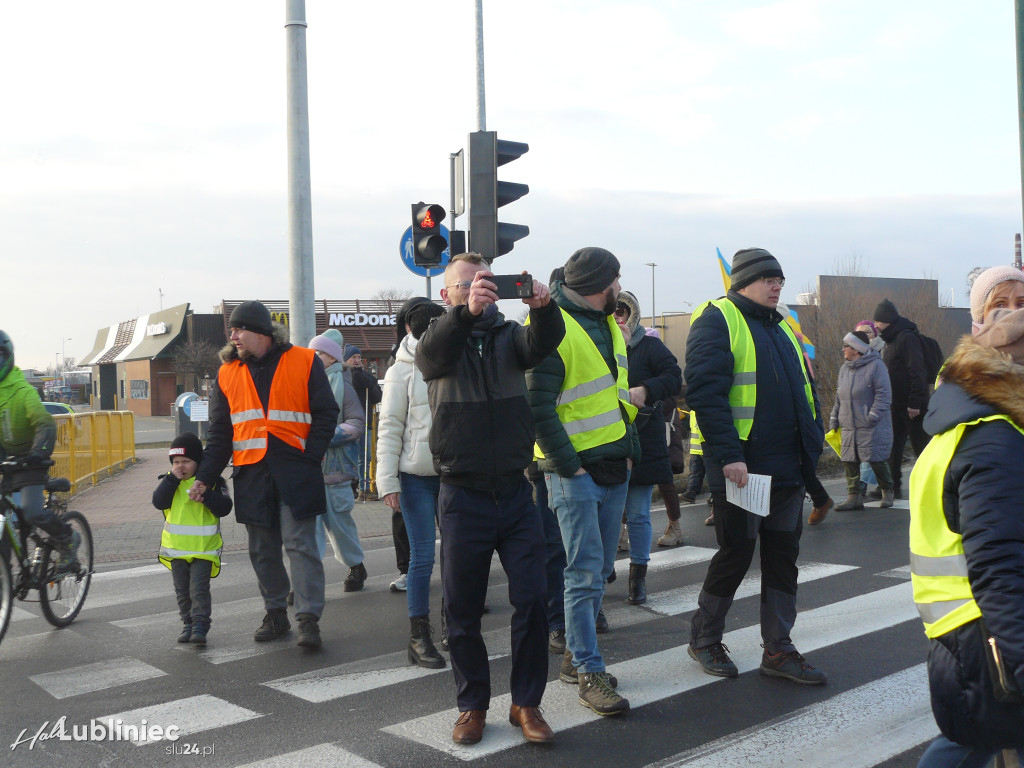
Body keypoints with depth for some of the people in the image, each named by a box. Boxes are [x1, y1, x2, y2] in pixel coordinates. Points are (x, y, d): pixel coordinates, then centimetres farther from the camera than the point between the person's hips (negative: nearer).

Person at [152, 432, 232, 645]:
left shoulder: (212, 481, -5)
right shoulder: (169, 481, 6)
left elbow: (224, 508, -14)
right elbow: (159, 502, -11)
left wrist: (205, 493, -27)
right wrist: (172, 479, -18)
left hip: (203, 547, -4)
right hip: (176, 546, 4)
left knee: (199, 588, -8)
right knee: (182, 590, 13)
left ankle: (200, 626, -5)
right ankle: (188, 624, 24)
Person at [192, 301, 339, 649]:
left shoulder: (304, 362, 0)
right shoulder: (227, 373, 12)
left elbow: (325, 414, 1)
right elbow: (219, 433, 13)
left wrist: (309, 458, -9)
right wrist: (204, 477, 4)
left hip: (295, 472, -4)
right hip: (251, 475, 4)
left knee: (300, 544, -7)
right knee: (263, 549, 9)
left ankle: (309, 619, -4)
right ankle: (275, 613, 22)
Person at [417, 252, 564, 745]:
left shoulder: (510, 336, 7)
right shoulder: (440, 340, 2)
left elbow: (545, 342, -14)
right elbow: (432, 354, -23)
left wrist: (543, 306, -37)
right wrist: (467, 312, -43)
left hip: (515, 492, 2)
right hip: (462, 497, -1)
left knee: (531, 601, 0)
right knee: (463, 610, 8)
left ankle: (527, 703, 16)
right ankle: (473, 704, 25)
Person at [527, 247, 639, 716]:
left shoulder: (607, 325, 15)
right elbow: (537, 406, -17)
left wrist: (630, 446, 15)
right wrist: (567, 464, -17)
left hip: (614, 467, 9)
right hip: (575, 471, -9)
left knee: (599, 571, 13)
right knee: (585, 574, -7)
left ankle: (575, 657, 25)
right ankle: (590, 675, 0)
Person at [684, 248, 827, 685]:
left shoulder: (781, 328, 18)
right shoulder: (717, 320, -8)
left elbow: (804, 389, 23)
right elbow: (705, 391, -17)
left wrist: (813, 441, 11)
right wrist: (728, 455, -23)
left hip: (787, 467, 8)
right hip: (741, 468, -8)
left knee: (783, 555, 9)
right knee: (736, 555, 1)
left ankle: (778, 650, 19)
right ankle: (704, 640, 20)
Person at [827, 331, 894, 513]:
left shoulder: (875, 365, -8)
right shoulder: (844, 369, 15)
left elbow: (884, 394, -13)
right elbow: (839, 397, 21)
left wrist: (873, 416, -18)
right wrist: (834, 419, 16)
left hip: (872, 428, -7)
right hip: (848, 427, 7)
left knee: (877, 461, -1)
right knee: (849, 461, 1)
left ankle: (887, 492, 20)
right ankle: (854, 496, 8)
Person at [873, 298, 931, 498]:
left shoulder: (907, 338, -14)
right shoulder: (890, 341, 15)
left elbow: (917, 372, -20)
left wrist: (915, 403, -23)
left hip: (912, 406, -9)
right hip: (896, 405, 9)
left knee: (920, 445, -2)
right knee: (893, 447, 9)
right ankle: (893, 487, 14)